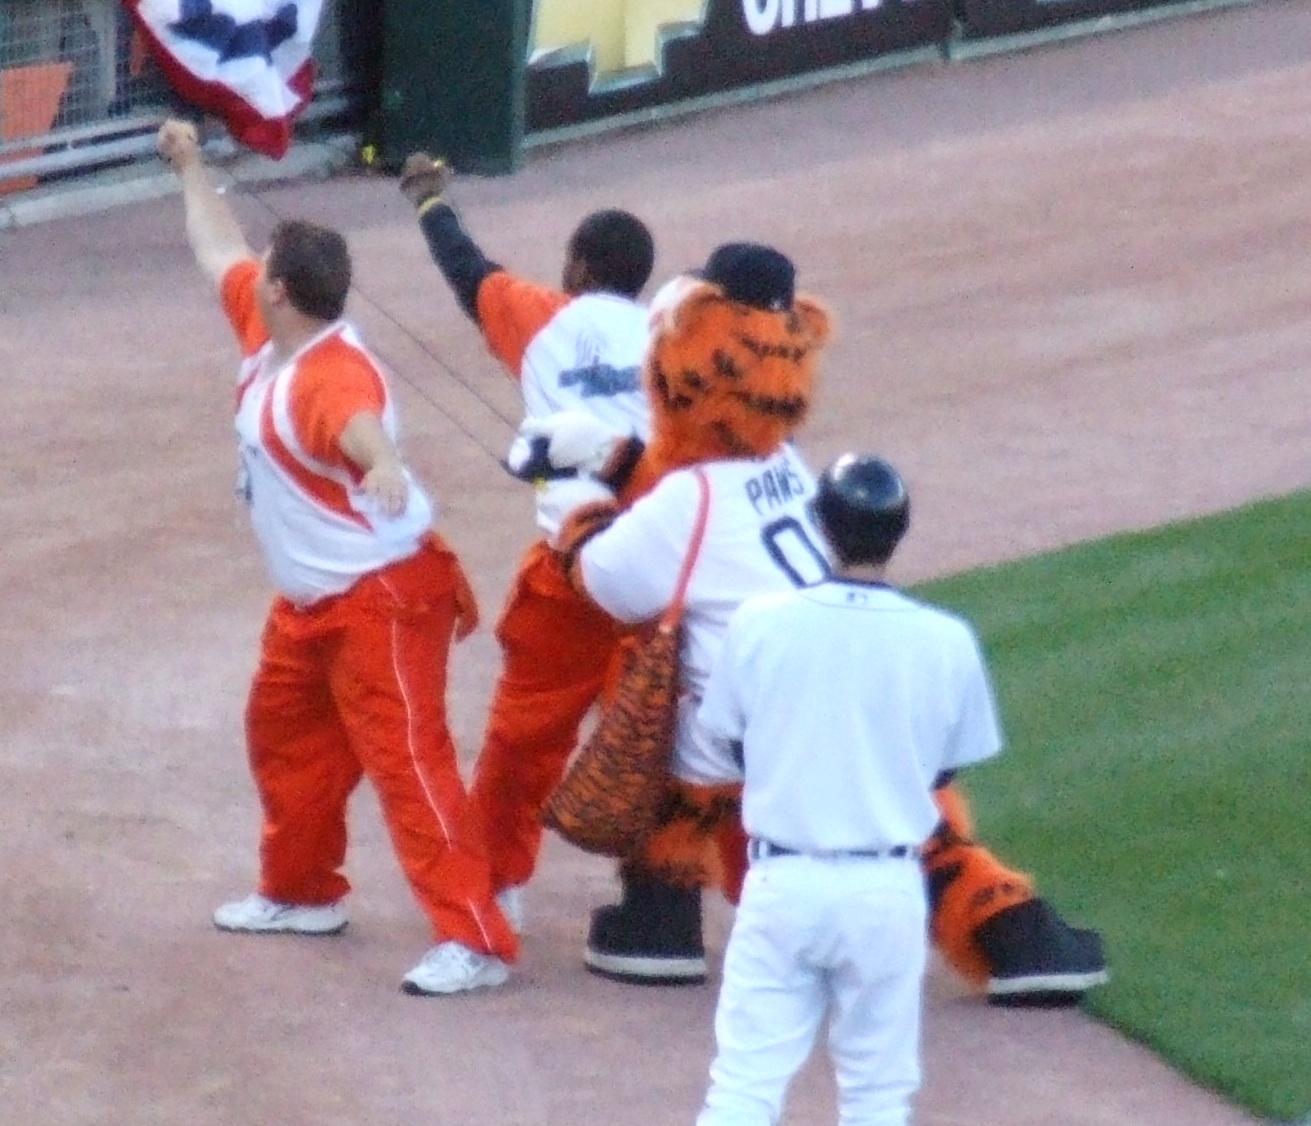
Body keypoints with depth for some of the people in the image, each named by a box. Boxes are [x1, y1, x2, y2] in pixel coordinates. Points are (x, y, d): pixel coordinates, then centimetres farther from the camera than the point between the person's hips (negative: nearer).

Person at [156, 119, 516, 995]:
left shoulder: (332, 377, -29)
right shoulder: (267, 332, 0)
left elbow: (361, 427, -55)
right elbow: (220, 249, 20)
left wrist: (382, 465, -77)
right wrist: (192, 169, 32)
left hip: (384, 597, -11)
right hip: (310, 601, 11)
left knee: (409, 761, -14)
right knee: (282, 734, 26)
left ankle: (475, 940, -16)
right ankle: (301, 892, 45)